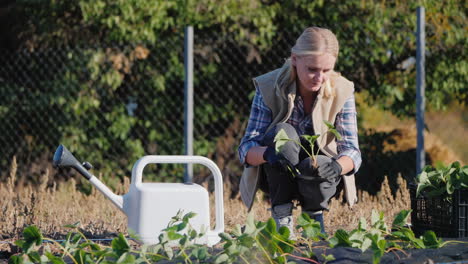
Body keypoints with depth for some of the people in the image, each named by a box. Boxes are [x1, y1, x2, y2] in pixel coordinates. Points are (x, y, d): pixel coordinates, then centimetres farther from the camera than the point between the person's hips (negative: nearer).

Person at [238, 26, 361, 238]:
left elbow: (352, 150, -17)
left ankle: (314, 213, 2)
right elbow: (246, 148, -22)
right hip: (275, 175, -1)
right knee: (282, 131, -31)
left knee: (319, 166, -35)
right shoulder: (269, 87, -18)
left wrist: (336, 166, -43)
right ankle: (282, 219, -20)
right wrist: (268, 153, -47)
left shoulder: (342, 91, -14)